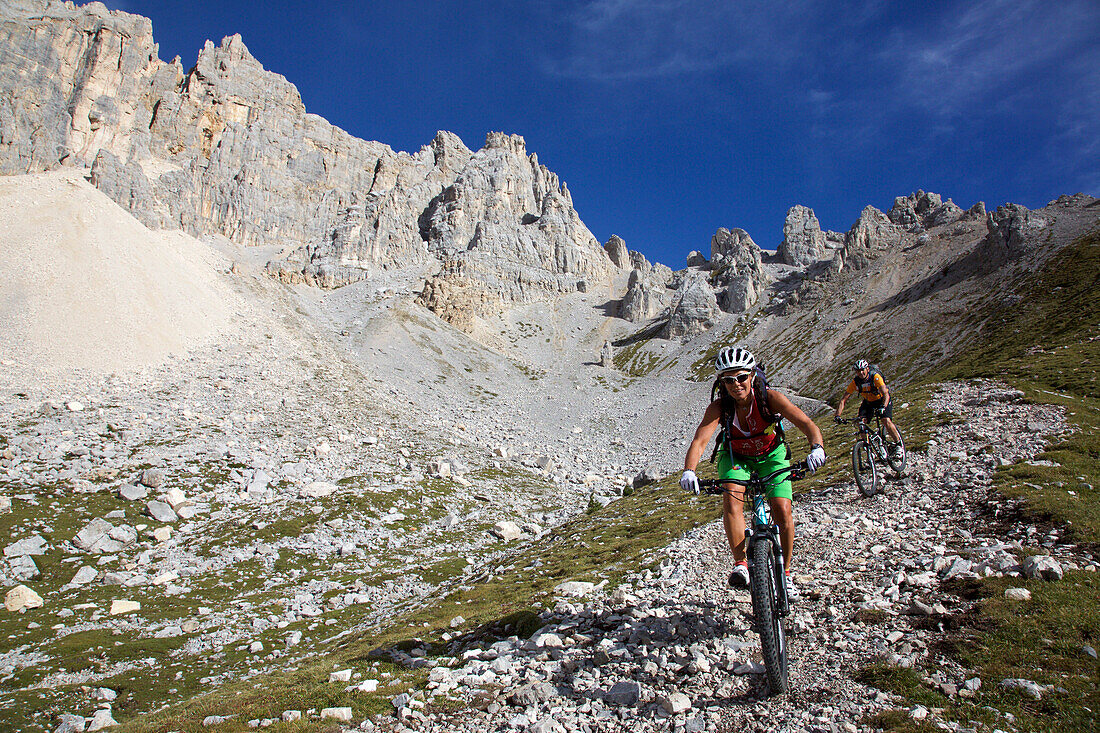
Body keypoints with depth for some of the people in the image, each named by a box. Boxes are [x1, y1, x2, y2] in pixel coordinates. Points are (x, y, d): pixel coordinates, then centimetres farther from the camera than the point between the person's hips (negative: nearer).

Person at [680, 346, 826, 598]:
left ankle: (785, 572, 7)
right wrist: (689, 471, -55)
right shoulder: (718, 407, -26)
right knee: (731, 499, -28)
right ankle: (740, 563, -15)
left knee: (782, 510, -14)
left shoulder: (770, 398, -27)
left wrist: (817, 448, -54)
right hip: (735, 457, 0)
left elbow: (806, 424, -34)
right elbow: (699, 440, -38)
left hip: (771, 456, 0)